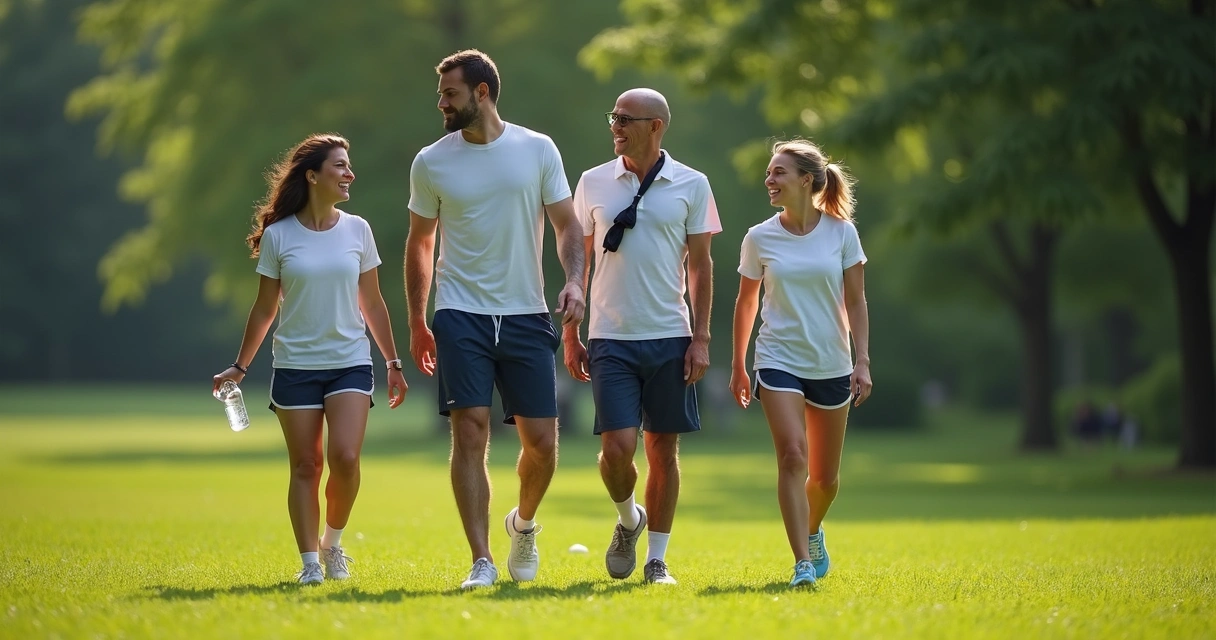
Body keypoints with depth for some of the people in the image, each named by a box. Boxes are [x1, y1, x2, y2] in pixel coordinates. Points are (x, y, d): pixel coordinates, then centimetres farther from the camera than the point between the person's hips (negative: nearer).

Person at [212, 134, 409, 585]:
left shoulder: (357, 230, 4)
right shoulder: (278, 236, -2)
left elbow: (372, 305, 11)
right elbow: (265, 309, 6)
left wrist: (393, 364, 12)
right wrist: (240, 367, 7)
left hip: (350, 363, 1)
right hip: (295, 366, -1)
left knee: (345, 458, -14)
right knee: (305, 466, 0)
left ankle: (333, 543, 8)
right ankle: (309, 561, 8)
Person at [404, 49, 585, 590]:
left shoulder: (538, 150, 2)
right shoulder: (431, 162, 3)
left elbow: (566, 225, 6)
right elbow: (419, 243, 13)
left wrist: (574, 280, -12)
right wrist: (416, 323, 13)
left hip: (526, 316, 1)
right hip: (461, 316, -1)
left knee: (541, 441, 0)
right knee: (470, 431, -11)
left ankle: (523, 523, 30)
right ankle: (482, 562, -9)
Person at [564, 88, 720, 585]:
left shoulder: (691, 185, 2)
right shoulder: (593, 183, 5)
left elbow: (700, 265, 6)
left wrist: (701, 338, 0)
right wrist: (570, 335, 7)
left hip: (670, 337, 0)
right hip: (610, 339, 0)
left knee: (663, 450, 3)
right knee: (617, 447, -11)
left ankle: (657, 559, 14)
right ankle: (628, 520, 20)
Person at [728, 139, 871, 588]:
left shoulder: (841, 232, -3)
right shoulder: (759, 238, -1)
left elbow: (855, 301, 1)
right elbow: (746, 303, 10)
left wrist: (863, 360, -6)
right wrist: (738, 366, 12)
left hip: (831, 365, 1)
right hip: (779, 361, -1)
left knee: (825, 475, 9)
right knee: (792, 456, -20)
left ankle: (812, 531, 41)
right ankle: (803, 562, -19)